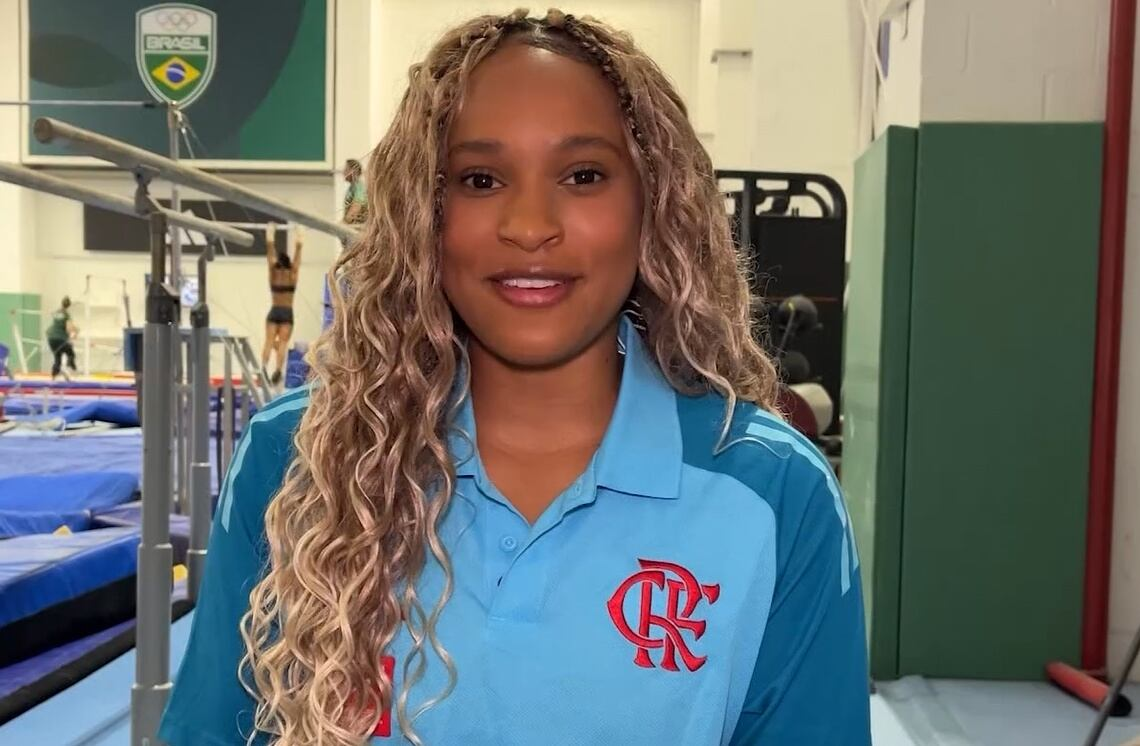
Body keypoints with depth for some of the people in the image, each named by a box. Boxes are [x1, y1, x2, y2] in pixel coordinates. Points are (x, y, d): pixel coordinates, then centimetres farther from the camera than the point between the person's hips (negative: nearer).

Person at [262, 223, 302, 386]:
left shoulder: (273, 273, 1)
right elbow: (297, 255, 1)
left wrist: (270, 235, 11)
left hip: (274, 312, 1)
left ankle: (264, 367, -22)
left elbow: (270, 252, 5)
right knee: (282, 343, -8)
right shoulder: (292, 274, -2)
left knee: (269, 341, -5)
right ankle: (278, 369, -22)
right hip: (287, 313, -1)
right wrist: (299, 237, 7)